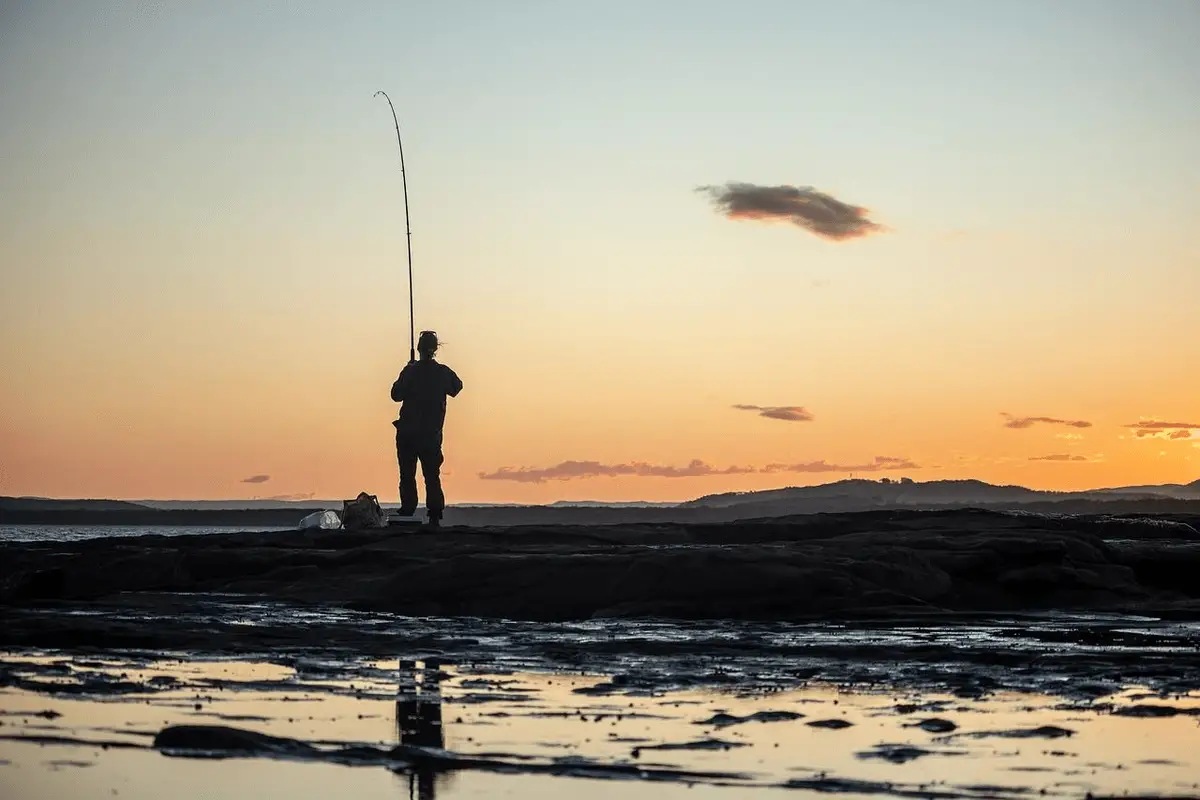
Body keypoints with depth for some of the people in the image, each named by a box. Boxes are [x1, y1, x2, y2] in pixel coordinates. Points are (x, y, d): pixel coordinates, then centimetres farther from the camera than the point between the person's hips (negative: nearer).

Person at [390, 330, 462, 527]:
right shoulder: (443, 372, -3)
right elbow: (456, 388, 16)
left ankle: (407, 515, -1)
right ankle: (434, 516, -3)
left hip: (408, 433, -2)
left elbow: (396, 395, -5)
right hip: (432, 433, 2)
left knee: (407, 475, 4)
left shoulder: (410, 371, -11)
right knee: (432, 475, 6)